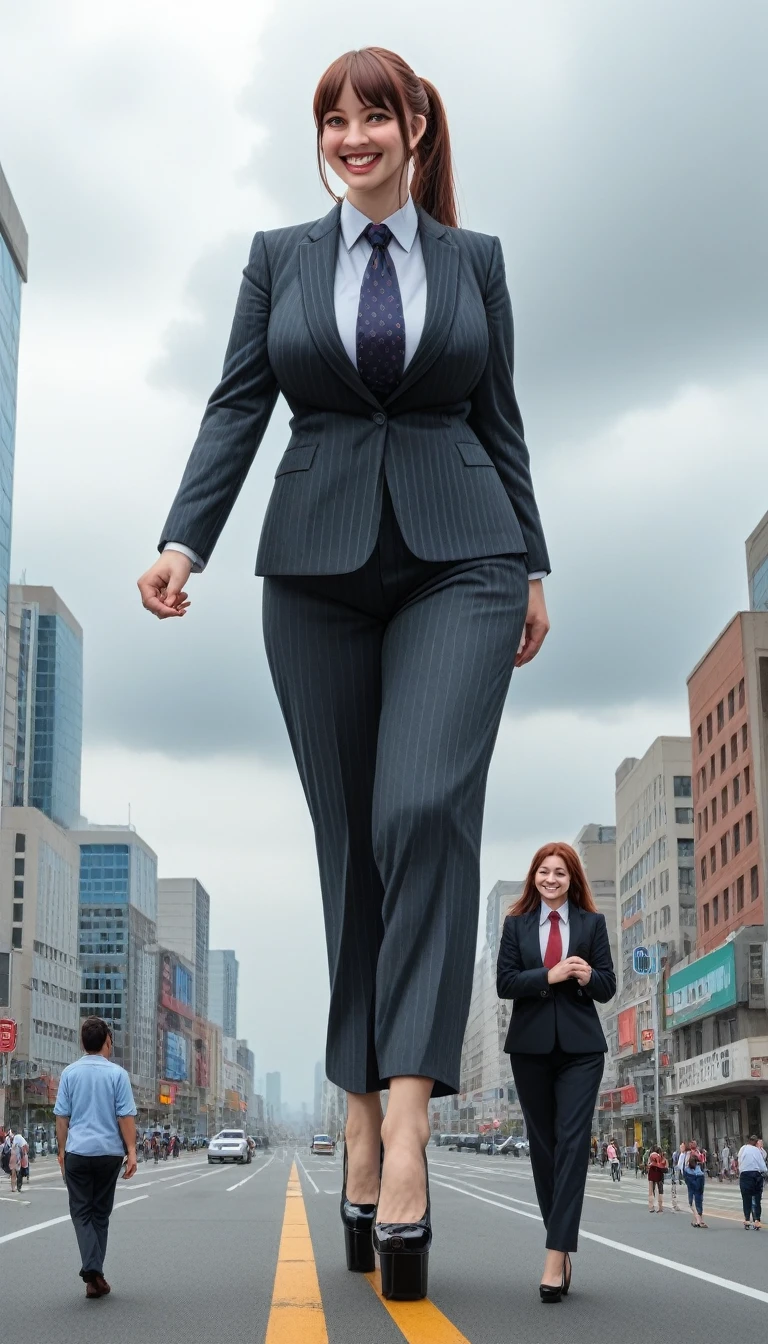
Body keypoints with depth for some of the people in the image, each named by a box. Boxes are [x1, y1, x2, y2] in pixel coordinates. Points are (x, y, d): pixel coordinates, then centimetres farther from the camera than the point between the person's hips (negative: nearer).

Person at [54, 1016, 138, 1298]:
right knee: (101, 1212, 14)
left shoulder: (70, 1073, 1)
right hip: (109, 1151, 0)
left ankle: (92, 1269, -15)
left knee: (81, 1211, 5)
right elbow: (126, 1116, -6)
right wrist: (131, 1152, -2)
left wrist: (62, 1150, 14)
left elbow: (62, 1116, 4)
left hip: (77, 1151, 0)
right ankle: (96, 1274, 14)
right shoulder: (117, 1073, -5)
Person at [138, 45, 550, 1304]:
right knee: (349, 838, 2)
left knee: (427, 811, -21)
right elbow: (236, 408, 4)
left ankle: (407, 1114, -22)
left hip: (457, 560, -1)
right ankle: (363, 1119, 11)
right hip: (318, 570, 1)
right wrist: (183, 540, -10)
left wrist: (533, 566, 9)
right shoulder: (279, 257, 12)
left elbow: (499, 420, 13)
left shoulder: (476, 258, 13)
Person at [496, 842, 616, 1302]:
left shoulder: (592, 923, 7)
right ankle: (562, 1246, 16)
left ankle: (557, 1255, -17)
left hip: (581, 1046, -1)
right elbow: (505, 982, -1)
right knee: (543, 1144, 6)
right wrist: (550, 975, -16)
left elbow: (608, 986, 5)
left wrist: (587, 977, -17)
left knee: (572, 1142, -11)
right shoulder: (516, 924, 8)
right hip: (531, 1045, 2)